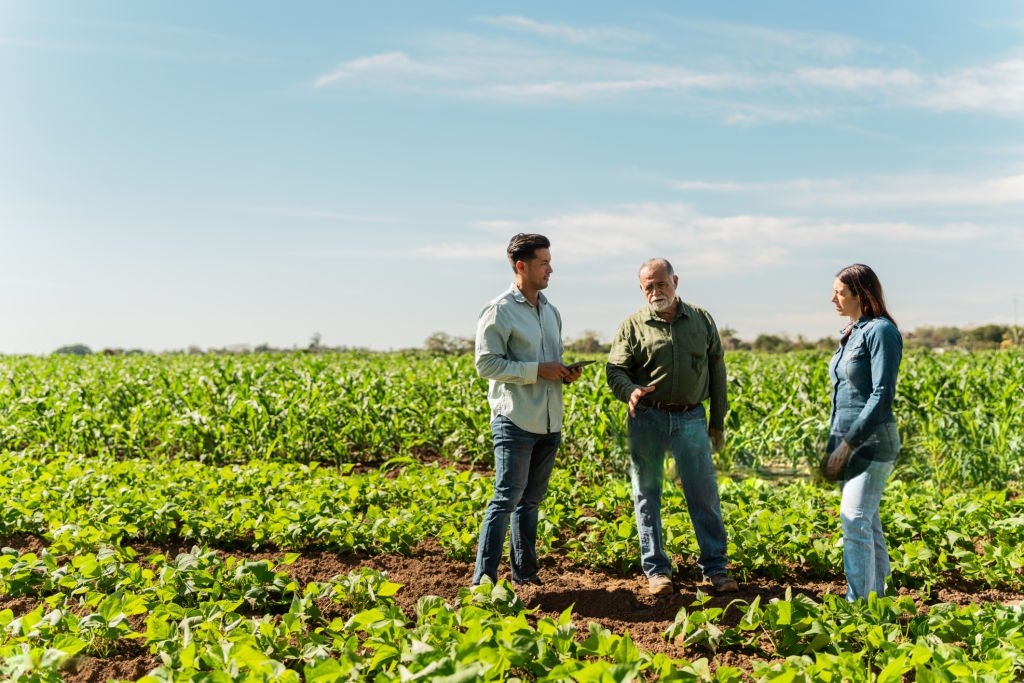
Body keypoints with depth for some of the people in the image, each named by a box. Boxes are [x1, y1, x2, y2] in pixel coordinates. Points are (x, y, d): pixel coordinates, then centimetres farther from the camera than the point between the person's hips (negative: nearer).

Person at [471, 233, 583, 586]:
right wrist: (538, 370, -17)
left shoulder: (551, 311, 15)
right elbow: (486, 364, -13)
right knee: (507, 498, -8)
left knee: (531, 499, 14)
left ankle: (525, 571, 25)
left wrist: (566, 373, 3)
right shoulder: (499, 311, -9)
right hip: (515, 421, -7)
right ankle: (484, 579, -1)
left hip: (549, 422, 7)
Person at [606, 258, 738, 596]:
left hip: (691, 419, 1)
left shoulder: (702, 320, 7)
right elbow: (615, 369, -3)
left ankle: (716, 568, 16)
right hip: (647, 419, -1)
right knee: (646, 495, 5)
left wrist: (718, 421, 11)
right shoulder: (632, 326, 1)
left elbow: (716, 370, 12)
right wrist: (629, 391, -26)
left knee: (705, 494, 3)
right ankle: (656, 570, 17)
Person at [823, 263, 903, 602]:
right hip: (847, 441, 9)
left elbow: (882, 395, -18)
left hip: (871, 442, -9)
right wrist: (833, 442, 14)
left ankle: (858, 602, -8)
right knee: (867, 523, 12)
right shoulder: (850, 333, 15)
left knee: (855, 519, -13)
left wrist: (847, 444, -18)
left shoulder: (881, 331, -11)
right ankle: (877, 596, 20)